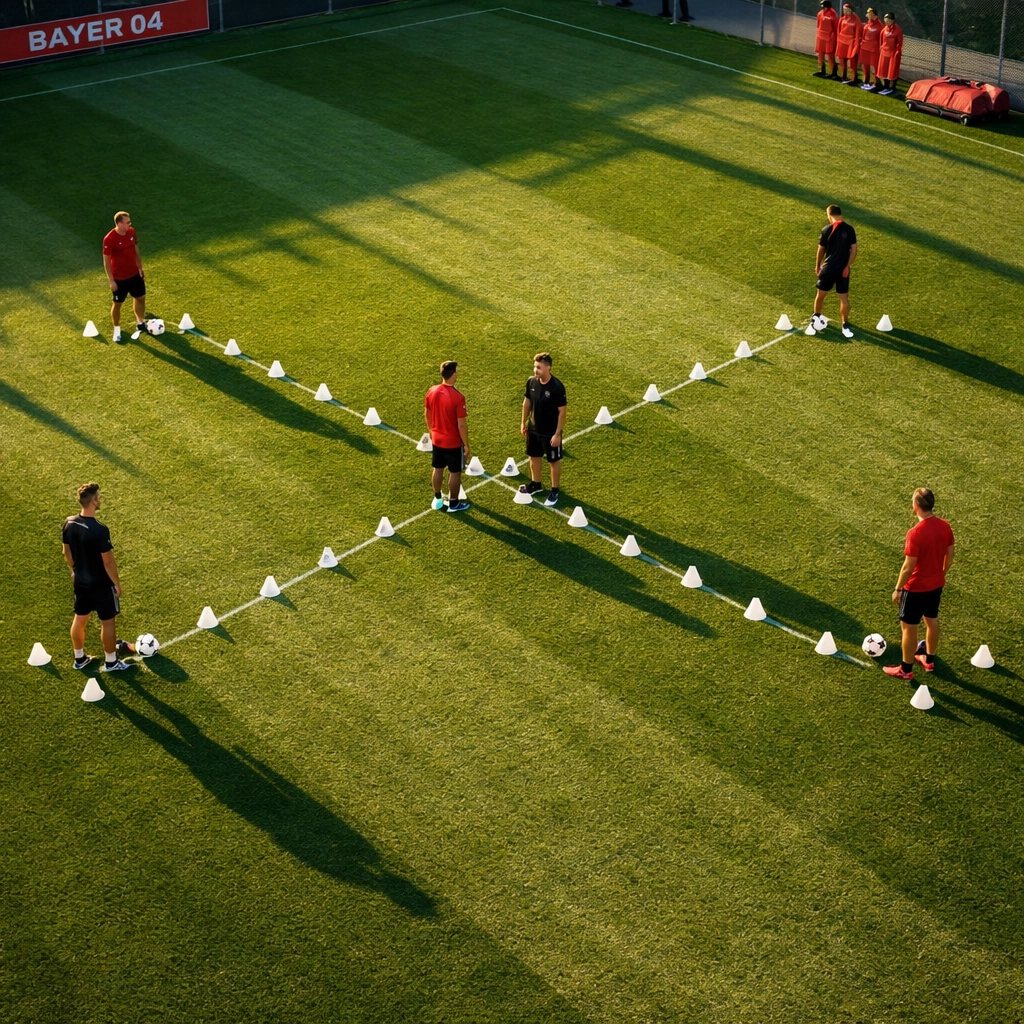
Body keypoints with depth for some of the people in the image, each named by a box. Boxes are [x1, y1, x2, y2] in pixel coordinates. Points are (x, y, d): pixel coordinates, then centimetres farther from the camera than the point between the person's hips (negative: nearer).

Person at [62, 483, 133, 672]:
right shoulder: (100, 530, -30)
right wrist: (116, 583, -9)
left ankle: (79, 658, 36)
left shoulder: (69, 523, -8)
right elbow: (108, 561, -23)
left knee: (79, 618, 21)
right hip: (101, 584, -7)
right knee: (108, 621, 10)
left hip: (80, 581, 7)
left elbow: (67, 552, 6)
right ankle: (111, 662, 24)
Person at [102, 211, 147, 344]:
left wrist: (140, 268, 13)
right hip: (119, 278, -6)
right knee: (117, 303, 10)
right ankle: (117, 330, 29)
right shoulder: (109, 239, -25)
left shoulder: (131, 232, -5)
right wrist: (111, 280, -16)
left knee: (140, 298, 19)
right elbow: (106, 261, -18)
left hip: (135, 274, 6)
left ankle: (141, 323, 43)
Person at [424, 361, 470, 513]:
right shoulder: (457, 397, -27)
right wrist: (466, 444, -10)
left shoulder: (432, 391, -8)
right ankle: (453, 504, 24)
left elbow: (427, 415, 6)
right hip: (453, 442, -6)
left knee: (438, 469, 21)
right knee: (455, 472, 12)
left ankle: (437, 500, 36)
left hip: (436, 439, 6)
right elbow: (461, 425, -22)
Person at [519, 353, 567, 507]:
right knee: (534, 456, 22)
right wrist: (523, 422, 11)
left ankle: (554, 491, 26)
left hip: (550, 432, -6)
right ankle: (535, 484, 44)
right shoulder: (531, 382, -8)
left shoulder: (557, 387, -25)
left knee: (554, 461, 11)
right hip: (533, 429, 6)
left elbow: (562, 411, -19)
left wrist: (557, 434, -18)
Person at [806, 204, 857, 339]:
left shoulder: (827, 230, -9)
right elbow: (854, 250, -1)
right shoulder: (850, 229, -1)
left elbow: (821, 250, -1)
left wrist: (817, 266, 13)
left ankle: (816, 320, 31)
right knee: (844, 298, 10)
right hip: (843, 269, 2)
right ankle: (845, 326, 14)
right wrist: (847, 266, 8)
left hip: (828, 268, -2)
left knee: (820, 295, 16)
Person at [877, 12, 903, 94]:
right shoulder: (884, 29, 3)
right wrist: (880, 49, 8)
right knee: (883, 70, 11)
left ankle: (892, 88, 8)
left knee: (892, 71, 0)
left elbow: (899, 42, -12)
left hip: (893, 53, -7)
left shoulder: (897, 30, -14)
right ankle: (886, 87, 21)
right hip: (884, 52, 7)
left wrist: (898, 53, -14)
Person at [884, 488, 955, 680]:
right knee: (932, 620, 24)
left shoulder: (915, 533, -29)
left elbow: (908, 567, -24)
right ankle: (929, 660, 41)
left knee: (908, 627, 8)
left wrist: (898, 589, -11)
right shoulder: (945, 526, -6)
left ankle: (906, 669, 20)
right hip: (937, 584, 7)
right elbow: (949, 556, 5)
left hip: (916, 588, -7)